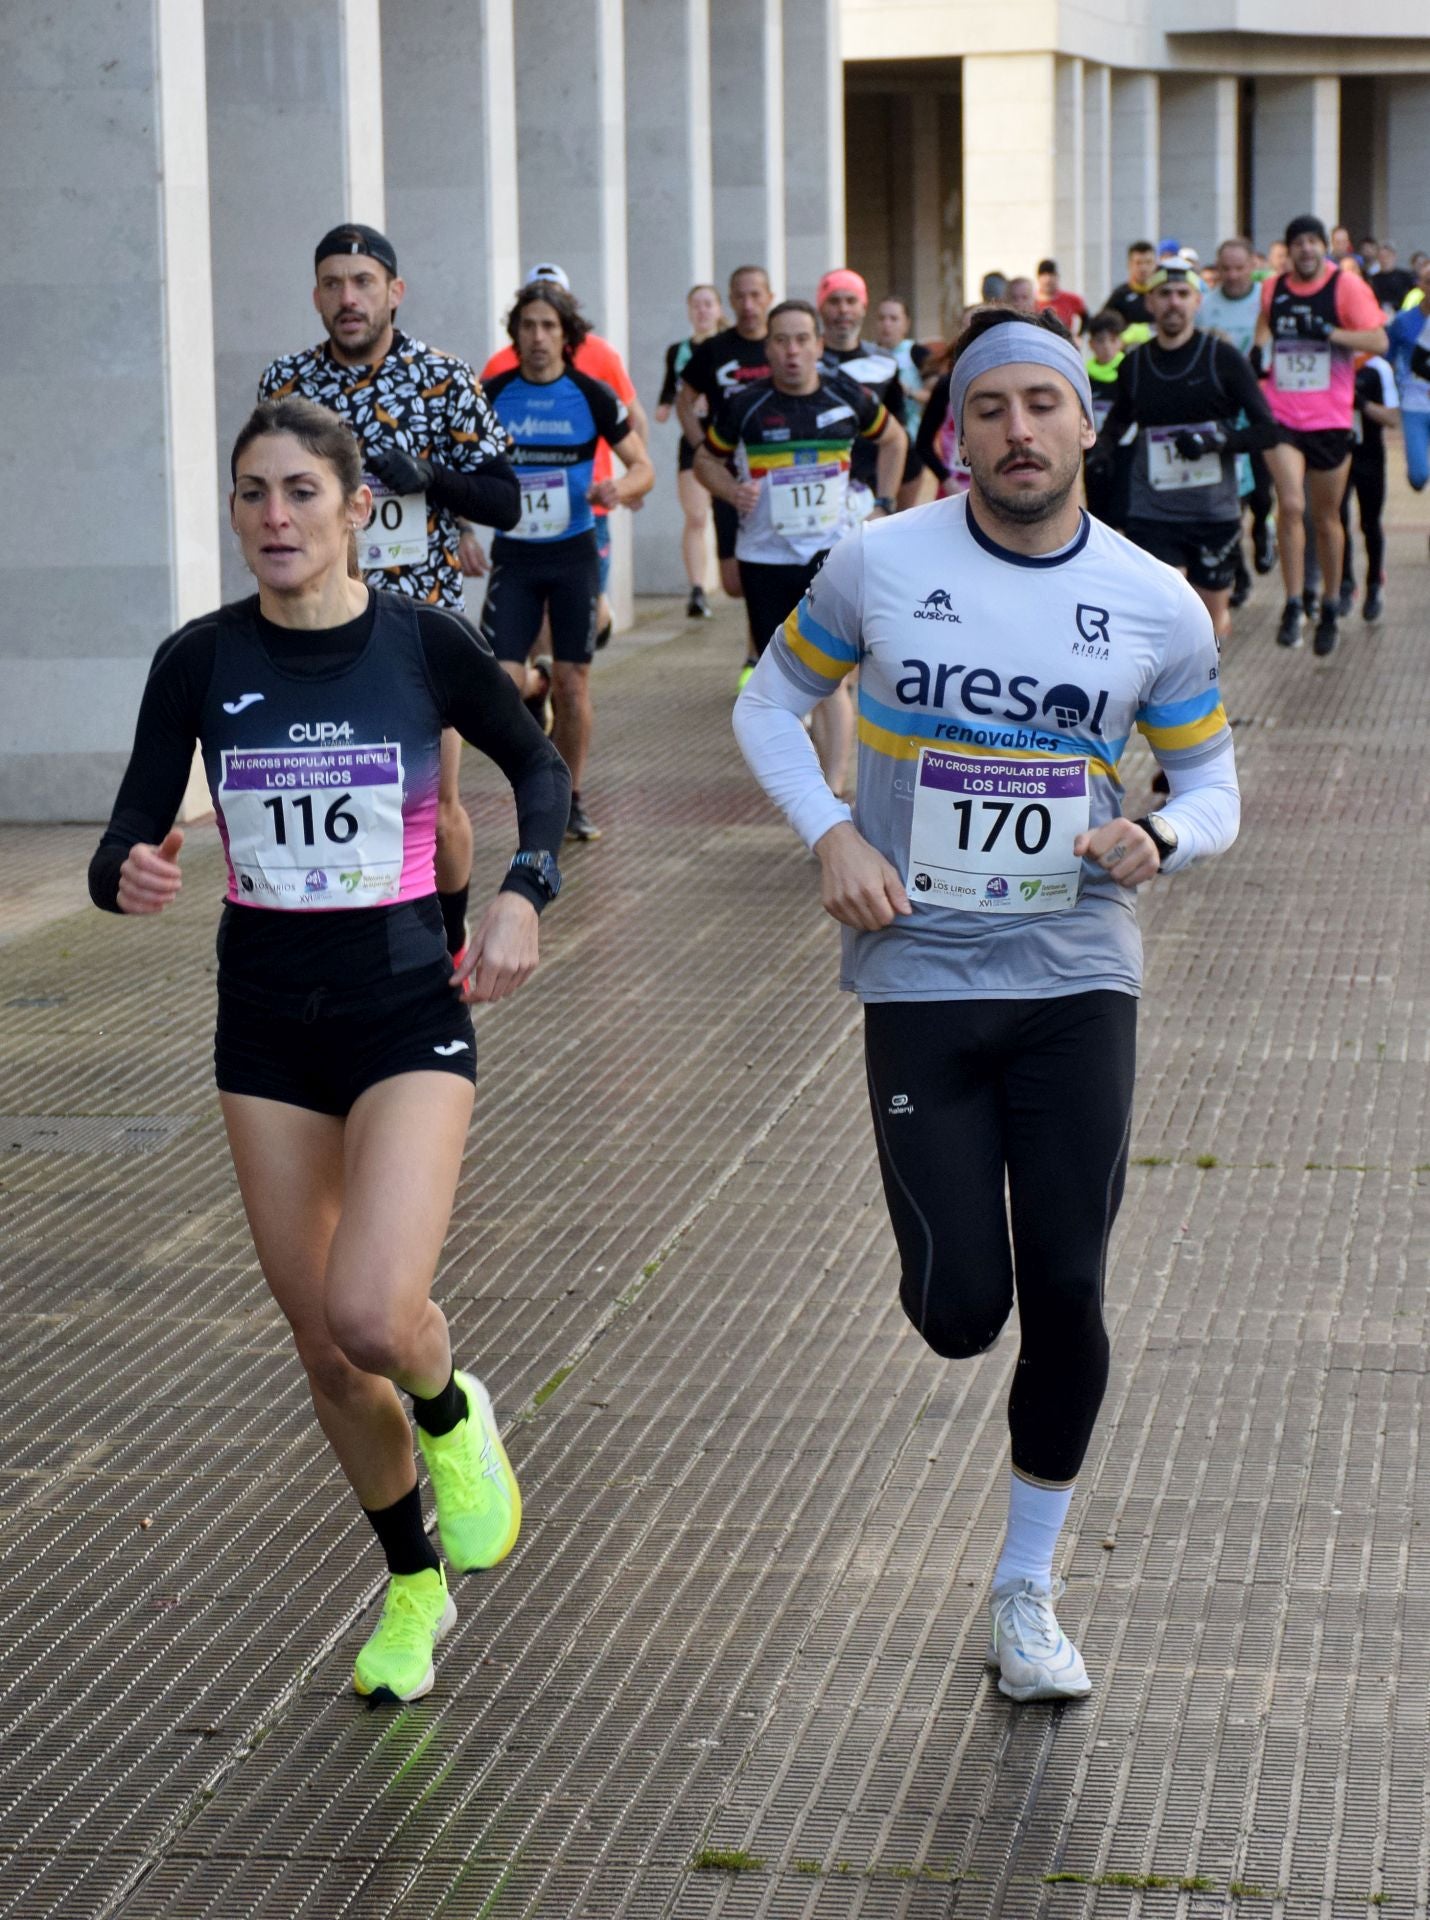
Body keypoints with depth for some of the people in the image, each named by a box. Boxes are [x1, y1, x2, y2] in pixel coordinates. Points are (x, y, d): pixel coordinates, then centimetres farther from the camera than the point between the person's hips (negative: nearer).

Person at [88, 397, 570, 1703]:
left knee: (372, 1312, -22)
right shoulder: (201, 661, -4)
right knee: (323, 1347, 9)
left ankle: (453, 1415, 15)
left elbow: (540, 767, 9)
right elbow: (123, 849, -4)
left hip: (408, 1005, -3)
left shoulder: (424, 643, -8)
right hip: (267, 1017, 3)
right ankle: (415, 1586, 32)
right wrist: (133, 879, -27)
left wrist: (523, 893, -7)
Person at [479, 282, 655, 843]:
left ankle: (570, 801, 18)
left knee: (572, 683, 2)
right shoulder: (492, 395, -2)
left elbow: (643, 466, 1)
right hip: (513, 555, 0)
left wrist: (620, 489, -20)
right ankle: (535, 687, 28)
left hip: (574, 553, 0)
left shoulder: (592, 396, -4)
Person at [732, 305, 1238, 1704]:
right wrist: (833, 837, -9)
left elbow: (1212, 779, 9)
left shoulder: (1156, 605, -2)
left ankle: (1026, 1590, 17)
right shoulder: (879, 566, -4)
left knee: (1066, 1295, -2)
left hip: (1079, 981, 1)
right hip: (919, 976, -1)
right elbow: (769, 706, 9)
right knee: (961, 1310, -5)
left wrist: (1162, 838, -15)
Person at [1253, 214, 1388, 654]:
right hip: (1281, 415, 1)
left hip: (1330, 419, -1)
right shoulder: (1272, 289, 7)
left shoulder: (1347, 287, -5)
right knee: (1290, 505, -17)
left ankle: (1330, 611, 26)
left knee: (1327, 516, 10)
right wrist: (1257, 352, 7)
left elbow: (1378, 340, -12)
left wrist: (1328, 332, -23)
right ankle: (1293, 606, -13)